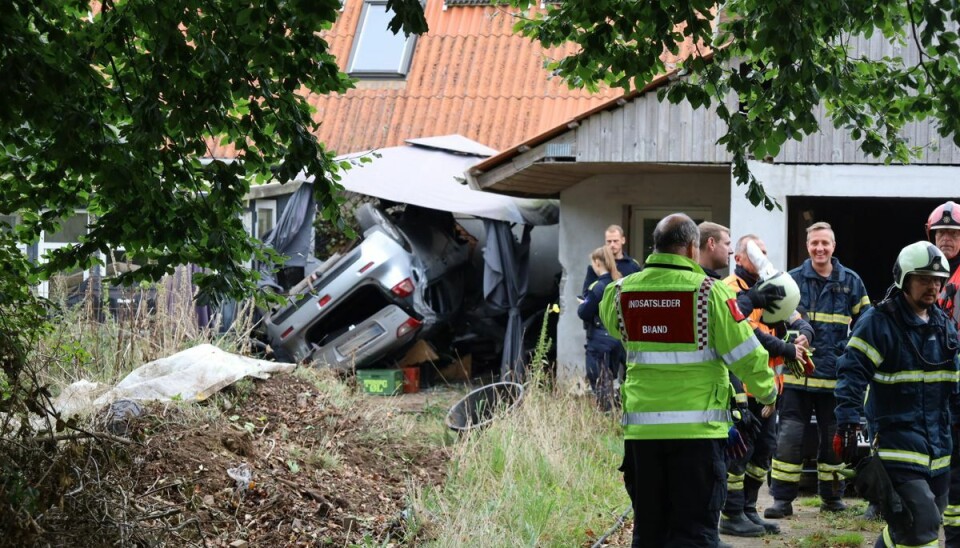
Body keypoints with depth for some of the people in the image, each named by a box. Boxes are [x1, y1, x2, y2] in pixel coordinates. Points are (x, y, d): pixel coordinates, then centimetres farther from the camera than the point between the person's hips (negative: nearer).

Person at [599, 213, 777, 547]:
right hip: (696, 430, -4)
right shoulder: (708, 292, -10)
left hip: (642, 429, 4)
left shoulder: (622, 291, 2)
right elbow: (745, 353, -6)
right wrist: (767, 391, 12)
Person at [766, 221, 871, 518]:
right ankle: (782, 499, -2)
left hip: (836, 375, 2)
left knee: (833, 438, 11)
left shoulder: (851, 282, 6)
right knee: (789, 438, -7)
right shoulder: (792, 280, 2)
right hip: (798, 374, -2)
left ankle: (831, 495, 24)